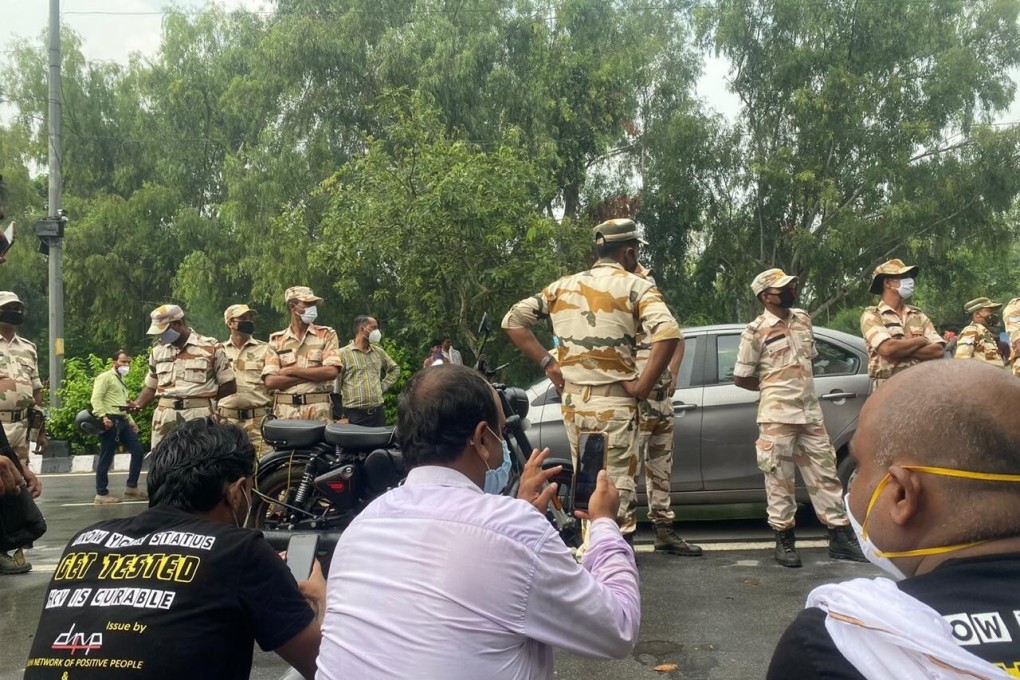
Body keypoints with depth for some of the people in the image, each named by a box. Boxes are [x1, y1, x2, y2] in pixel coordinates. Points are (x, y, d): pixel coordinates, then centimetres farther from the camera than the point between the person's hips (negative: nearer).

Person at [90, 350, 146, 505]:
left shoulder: (120, 380, 24)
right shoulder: (105, 377, -4)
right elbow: (96, 399, -15)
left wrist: (131, 421, 22)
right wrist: (103, 417, -27)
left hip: (122, 422, 9)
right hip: (110, 422, -9)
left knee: (138, 451, 5)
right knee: (106, 458, -5)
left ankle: (131, 487, 13)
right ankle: (101, 494, 2)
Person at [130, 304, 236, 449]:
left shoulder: (211, 347, 1)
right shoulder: (157, 349, 15)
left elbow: (230, 385, 3)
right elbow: (151, 386, 20)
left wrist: (204, 397, 1)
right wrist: (138, 404, 3)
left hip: (198, 417, -4)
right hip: (164, 417, 4)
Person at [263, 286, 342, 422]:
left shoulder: (327, 334, 6)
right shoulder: (276, 340, 8)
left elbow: (331, 372, -8)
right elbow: (270, 381, -3)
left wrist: (291, 371, -6)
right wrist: (315, 374, -9)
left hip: (318, 412, -1)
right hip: (285, 413, 1)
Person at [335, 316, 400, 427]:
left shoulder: (379, 352, 13)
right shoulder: (343, 354, -5)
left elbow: (394, 369, 29)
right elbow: (335, 386, -6)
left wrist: (383, 386, 13)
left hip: (378, 412, 5)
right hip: (354, 414, -5)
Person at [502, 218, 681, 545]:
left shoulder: (563, 285, 11)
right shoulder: (636, 287, -4)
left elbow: (513, 320, 10)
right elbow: (668, 334, -20)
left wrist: (547, 363, 7)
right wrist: (642, 386, -12)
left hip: (572, 402, 5)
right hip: (613, 404, -5)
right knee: (618, 487, -1)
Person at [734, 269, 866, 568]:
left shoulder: (803, 319, 10)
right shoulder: (756, 331, -8)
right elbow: (740, 378, -4)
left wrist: (800, 385, 10)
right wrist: (772, 387, 6)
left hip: (811, 412, 6)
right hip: (778, 416, -6)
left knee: (825, 473, 7)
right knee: (780, 478, 1)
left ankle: (840, 537, 13)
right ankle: (784, 539, 11)